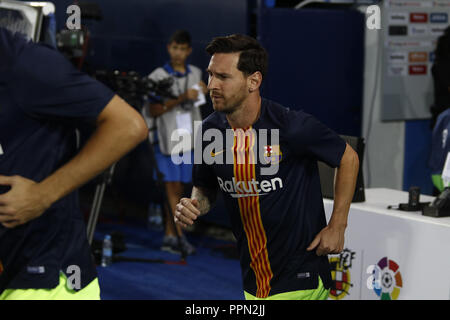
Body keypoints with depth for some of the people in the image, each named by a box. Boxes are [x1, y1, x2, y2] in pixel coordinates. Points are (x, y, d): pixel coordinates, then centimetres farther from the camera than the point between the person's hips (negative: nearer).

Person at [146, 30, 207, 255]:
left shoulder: (196, 74, 13)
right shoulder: (158, 76, -2)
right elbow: (153, 110, -11)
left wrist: (203, 92, 7)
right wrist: (180, 99, -19)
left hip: (188, 138, 4)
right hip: (166, 139, -4)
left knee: (180, 188, 5)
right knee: (171, 186, -7)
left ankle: (169, 236, 11)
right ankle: (179, 236, -6)